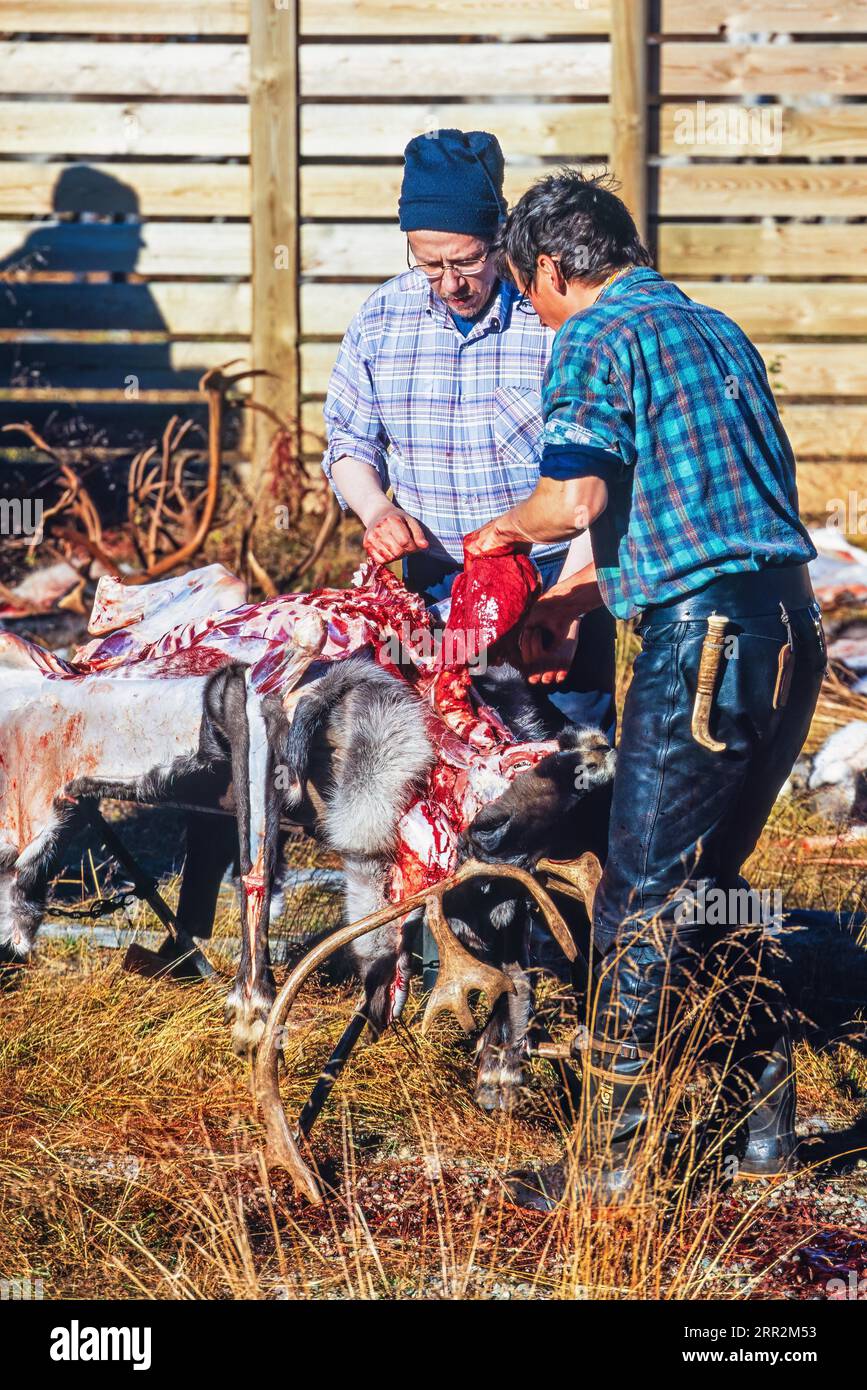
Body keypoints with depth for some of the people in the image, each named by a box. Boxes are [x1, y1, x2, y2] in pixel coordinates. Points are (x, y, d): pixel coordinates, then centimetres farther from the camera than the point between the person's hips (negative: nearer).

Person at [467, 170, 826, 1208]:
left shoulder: (597, 341, -5)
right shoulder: (716, 330, 21)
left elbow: (578, 498, -18)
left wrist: (506, 527, 2)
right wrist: (572, 597, 28)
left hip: (704, 641, -8)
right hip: (790, 626, 8)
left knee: (642, 903, -2)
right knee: (709, 880, 20)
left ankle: (613, 1158, 1)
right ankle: (762, 1124, 24)